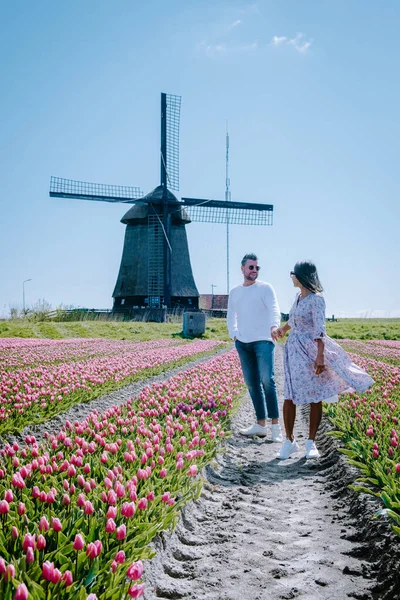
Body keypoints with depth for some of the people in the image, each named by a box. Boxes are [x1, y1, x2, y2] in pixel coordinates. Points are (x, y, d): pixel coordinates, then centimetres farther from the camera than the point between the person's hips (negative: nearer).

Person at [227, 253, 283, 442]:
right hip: (243, 343, 5)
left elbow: (274, 309, -16)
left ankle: (275, 425, -11)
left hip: (263, 341, -5)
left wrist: (274, 326, -36)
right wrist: (234, 335, 5)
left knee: (267, 380, -14)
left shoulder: (265, 288, -1)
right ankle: (261, 424, 14)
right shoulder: (234, 292, 15)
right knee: (252, 383, 6)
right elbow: (231, 317, 22)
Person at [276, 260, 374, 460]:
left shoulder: (316, 299, -14)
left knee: (315, 397, 2)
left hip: (311, 350, -7)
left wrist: (320, 356, -29)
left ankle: (311, 443, 12)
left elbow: (319, 330, -22)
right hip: (294, 349, 7)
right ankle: (289, 441, 10)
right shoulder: (299, 296, 10)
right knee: (289, 396, 1)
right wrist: (284, 329, 48)